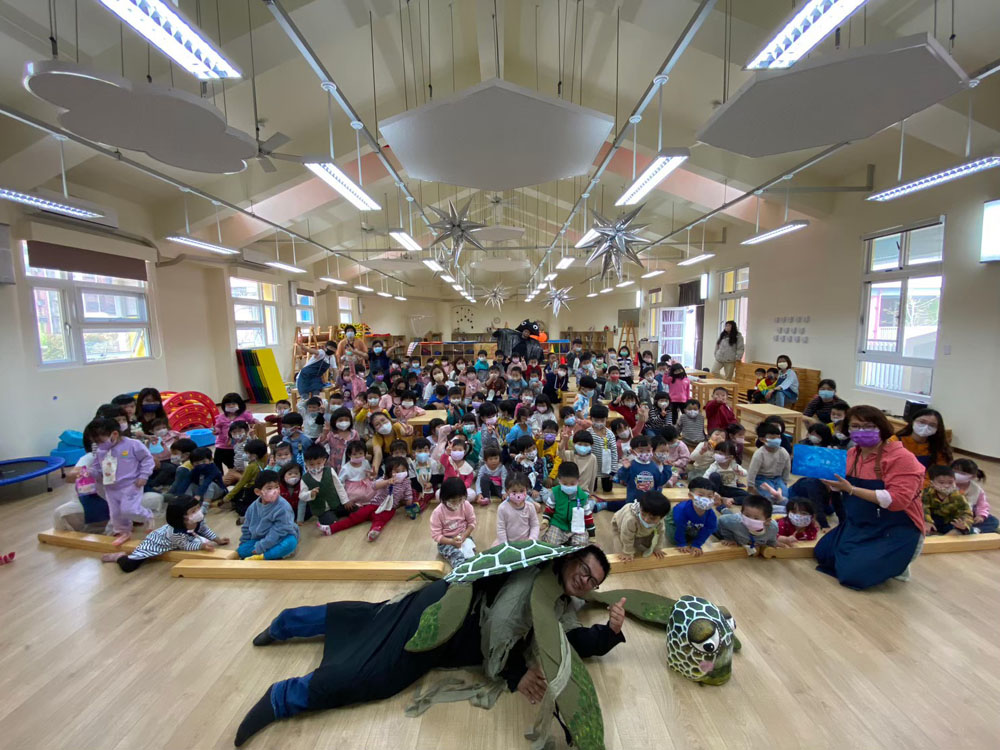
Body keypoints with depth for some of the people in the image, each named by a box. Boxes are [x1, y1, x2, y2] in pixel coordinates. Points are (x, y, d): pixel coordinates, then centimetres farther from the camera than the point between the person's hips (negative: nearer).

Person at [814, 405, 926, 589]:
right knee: (822, 553, 8)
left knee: (853, 574, -15)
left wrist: (851, 489, -33)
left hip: (895, 532, -7)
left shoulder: (901, 458, -20)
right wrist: (828, 480, -8)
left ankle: (894, 565, 13)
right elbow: (842, 487, 14)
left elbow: (898, 500, -29)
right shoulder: (852, 453, 1)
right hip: (858, 526, 7)